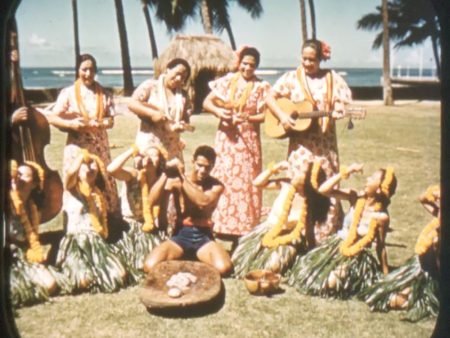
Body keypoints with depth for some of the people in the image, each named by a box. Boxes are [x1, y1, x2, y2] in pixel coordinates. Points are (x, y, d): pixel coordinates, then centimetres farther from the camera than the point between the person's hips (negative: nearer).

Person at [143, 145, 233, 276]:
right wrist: (166, 173, -24)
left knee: (224, 268, -30)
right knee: (150, 266, -27)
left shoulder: (216, 186, 1)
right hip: (180, 235, 0)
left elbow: (203, 201, -22)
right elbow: (152, 199, -14)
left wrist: (182, 176, -23)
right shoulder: (177, 180, -1)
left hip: (204, 236, 0)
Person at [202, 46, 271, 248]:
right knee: (223, 179, 0)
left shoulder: (261, 87, 2)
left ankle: (242, 228, 8)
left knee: (245, 181, 0)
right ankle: (221, 226, 8)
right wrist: (218, 111, -14)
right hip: (226, 138, 1)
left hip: (248, 140, -1)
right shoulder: (227, 81, 6)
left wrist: (248, 118, -16)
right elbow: (207, 102, 5)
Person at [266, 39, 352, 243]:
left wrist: (337, 111, -19)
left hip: (325, 142, 0)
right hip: (300, 142, 0)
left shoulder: (332, 78, 5)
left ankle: (327, 236, 12)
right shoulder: (292, 77, 5)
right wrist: (282, 116, -11)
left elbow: (342, 101, 3)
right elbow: (270, 98, 4)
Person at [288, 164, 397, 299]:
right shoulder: (355, 197, -7)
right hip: (334, 246, 4)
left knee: (331, 283, -28)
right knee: (304, 270, -8)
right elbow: (323, 190, -13)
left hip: (357, 258, -4)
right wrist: (345, 172, -19)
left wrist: (386, 275, 1)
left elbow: (380, 247, -3)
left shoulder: (382, 217, -15)